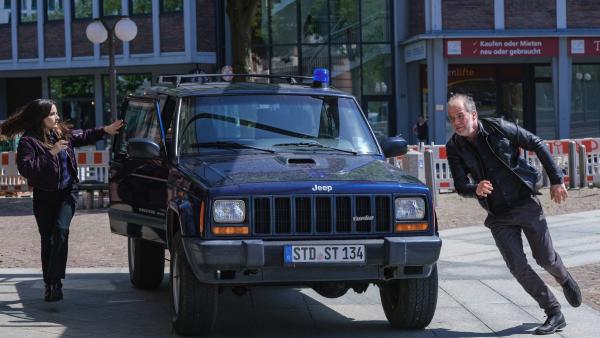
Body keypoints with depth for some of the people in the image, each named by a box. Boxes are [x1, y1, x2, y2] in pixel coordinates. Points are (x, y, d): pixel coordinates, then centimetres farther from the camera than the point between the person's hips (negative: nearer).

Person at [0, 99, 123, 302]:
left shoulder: (62, 133, 5)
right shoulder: (28, 141, -12)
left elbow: (83, 137, 25)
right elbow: (26, 168, -24)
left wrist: (105, 131, 21)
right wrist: (51, 153, -25)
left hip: (67, 192, 2)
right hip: (44, 196, -2)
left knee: (60, 230, -18)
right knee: (47, 239, 4)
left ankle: (54, 280, -21)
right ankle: (50, 283, 14)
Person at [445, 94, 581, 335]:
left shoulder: (499, 129, -12)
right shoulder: (454, 148, -6)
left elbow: (537, 145, -3)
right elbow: (460, 185, -10)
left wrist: (556, 180, -3)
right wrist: (476, 189, -34)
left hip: (526, 203, -2)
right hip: (498, 216, 2)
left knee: (545, 258, 4)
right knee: (518, 267, -8)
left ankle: (565, 280, 40)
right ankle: (554, 314, 5)